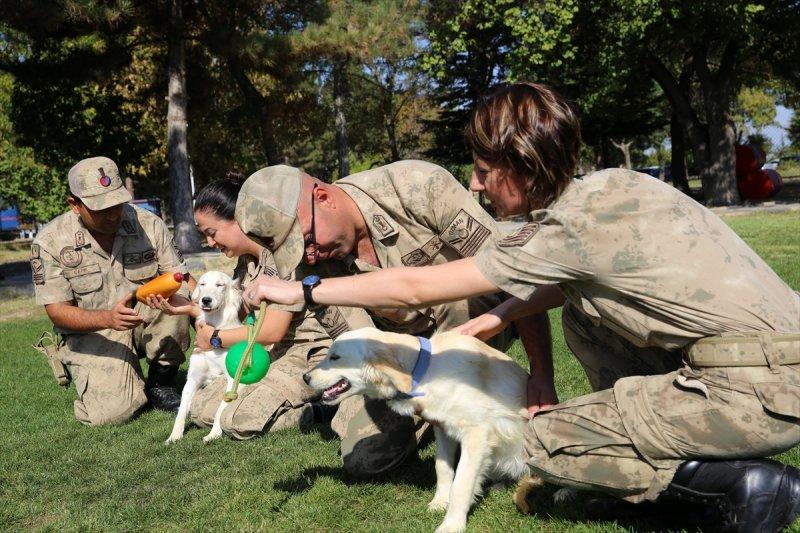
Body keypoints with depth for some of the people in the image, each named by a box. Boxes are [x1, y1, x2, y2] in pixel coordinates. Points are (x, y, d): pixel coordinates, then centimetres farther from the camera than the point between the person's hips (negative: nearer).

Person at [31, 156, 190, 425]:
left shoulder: (149, 224, -7)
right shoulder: (50, 241, -11)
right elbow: (57, 310, -14)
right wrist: (106, 319, -33)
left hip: (146, 321, 2)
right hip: (91, 335, -2)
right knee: (111, 414, -23)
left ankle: (161, 382, -8)